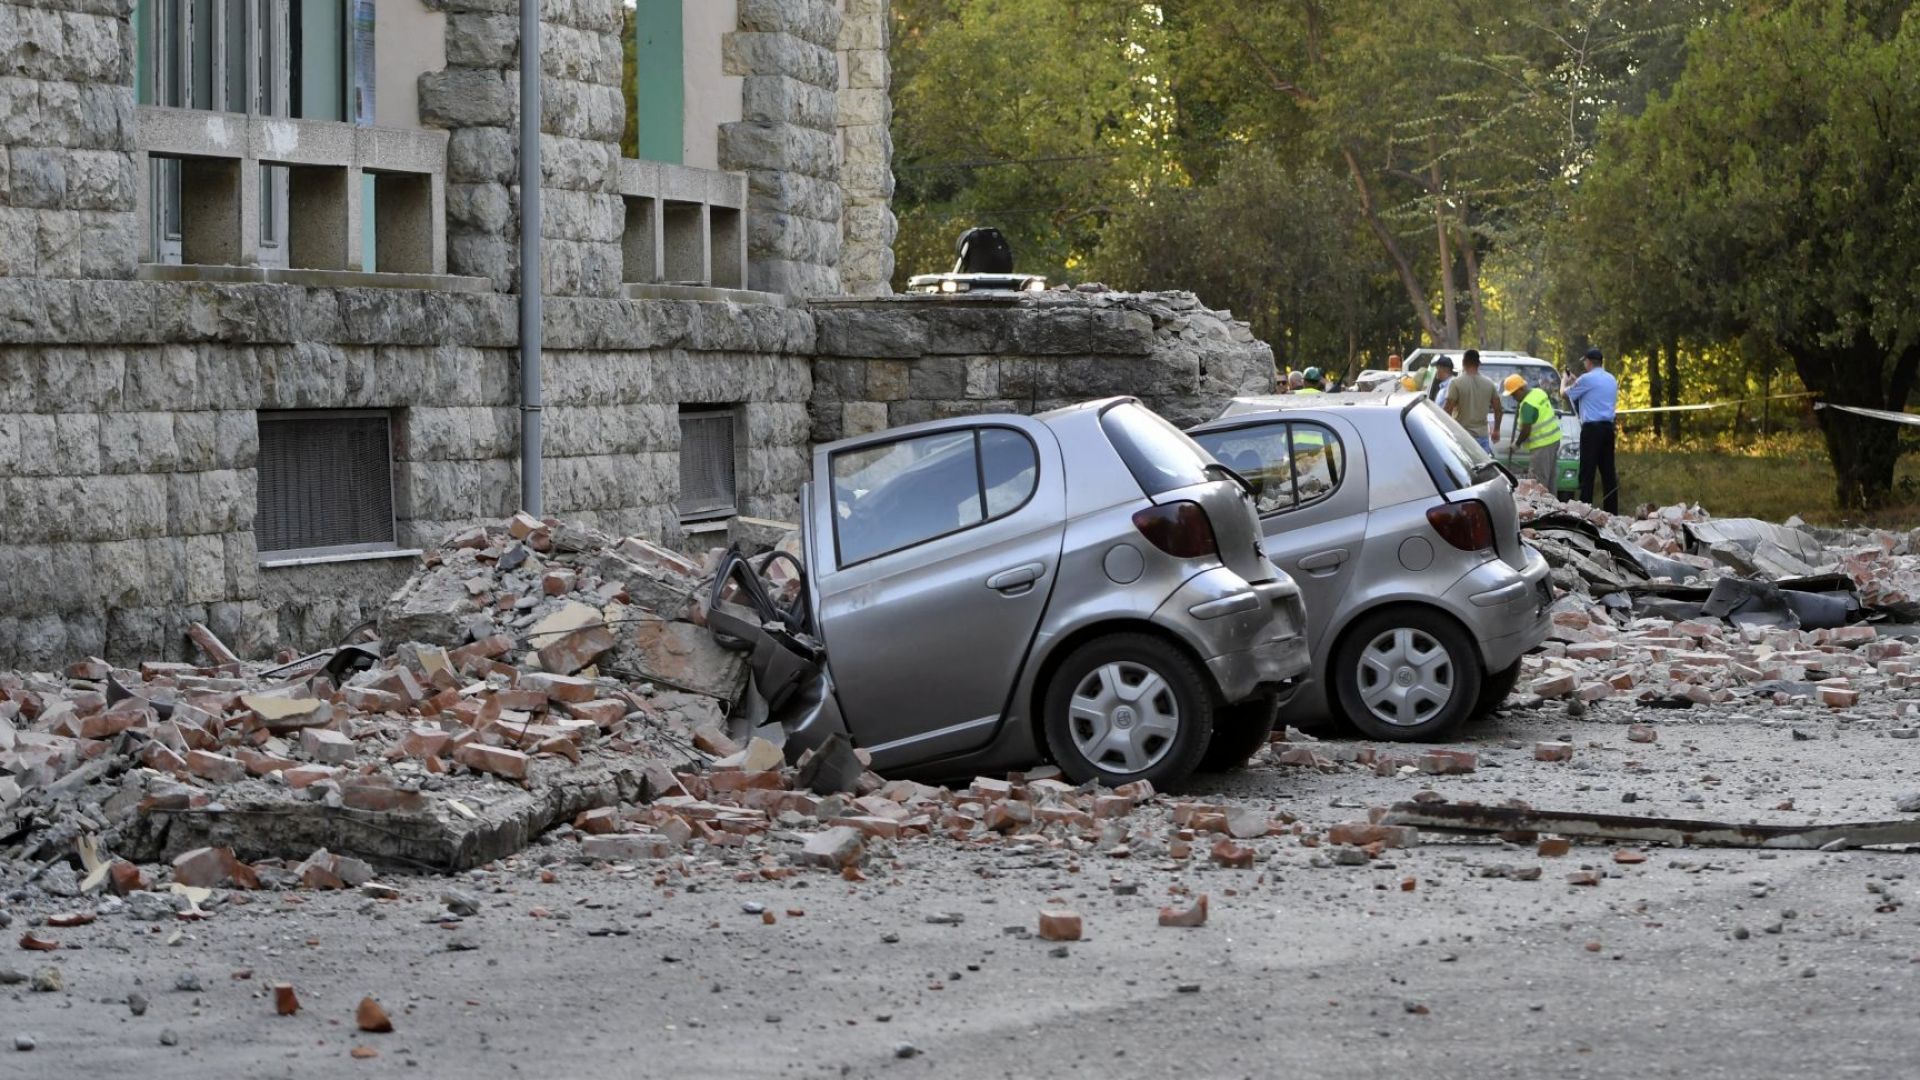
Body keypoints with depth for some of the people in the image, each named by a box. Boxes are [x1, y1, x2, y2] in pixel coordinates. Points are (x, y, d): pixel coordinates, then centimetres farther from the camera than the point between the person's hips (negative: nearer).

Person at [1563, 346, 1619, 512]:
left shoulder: (1587, 379, -8)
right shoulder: (1611, 379, 15)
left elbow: (1567, 394, 4)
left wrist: (1567, 382, 25)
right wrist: (1576, 381, 32)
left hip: (1592, 429, -7)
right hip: (1608, 427, 7)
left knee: (1587, 472, -7)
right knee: (1608, 472, 7)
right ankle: (1611, 510, 7)